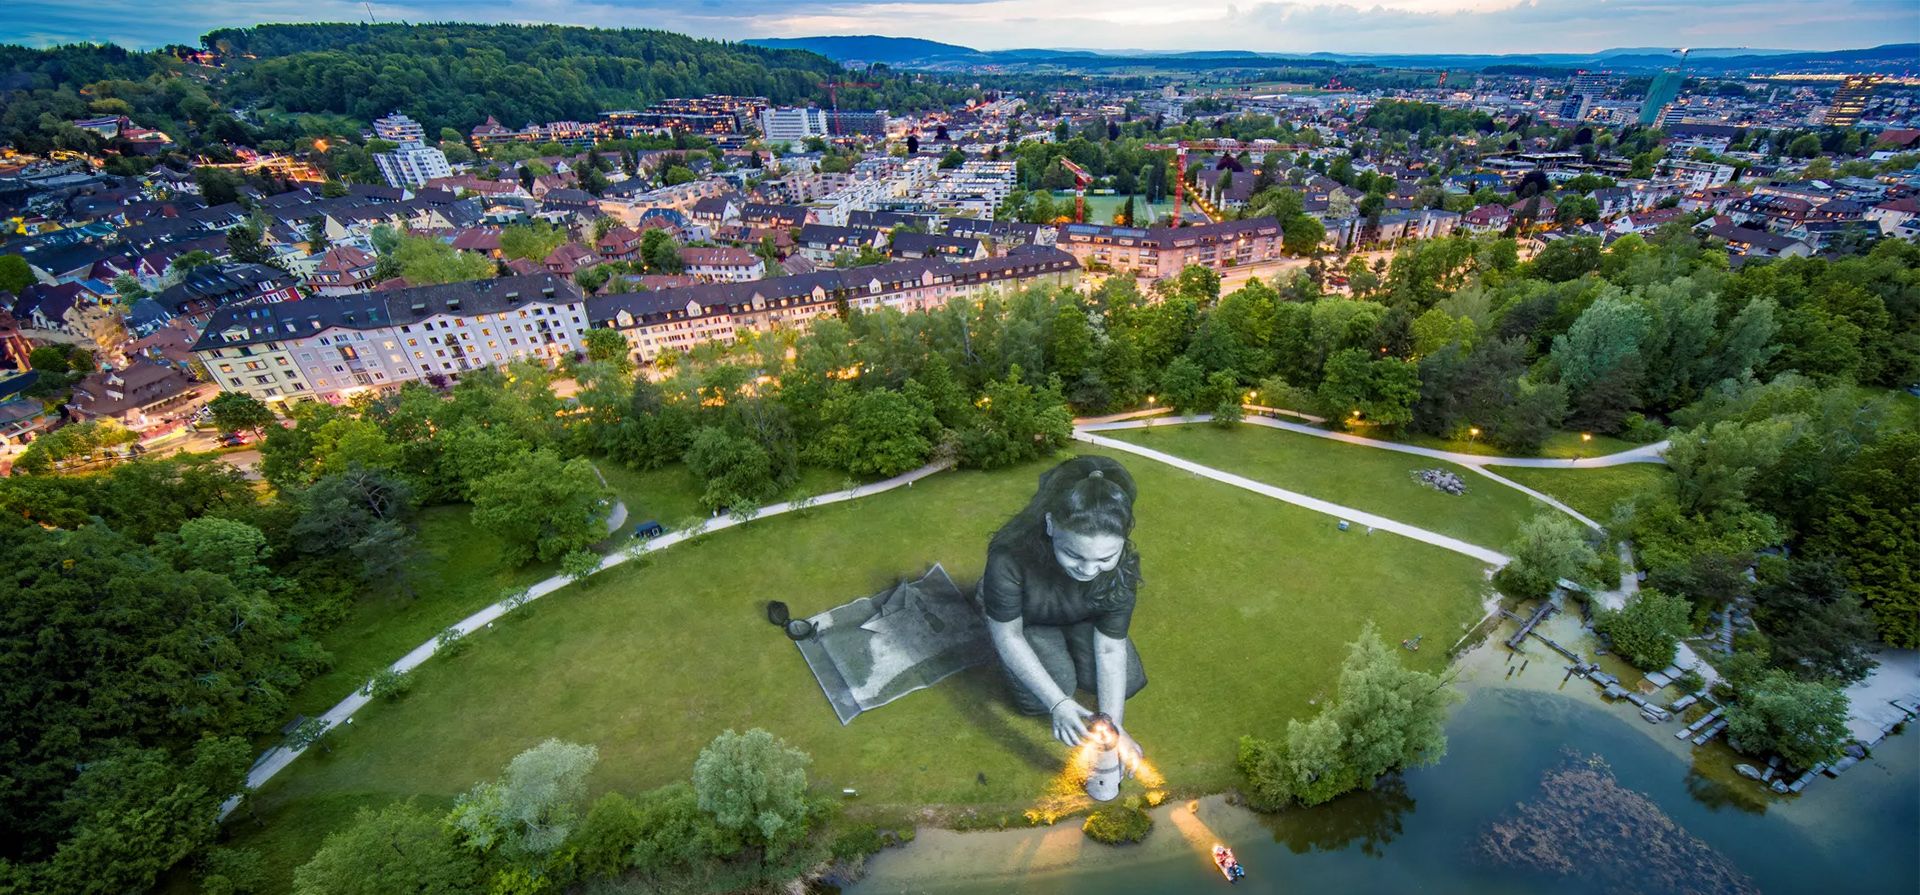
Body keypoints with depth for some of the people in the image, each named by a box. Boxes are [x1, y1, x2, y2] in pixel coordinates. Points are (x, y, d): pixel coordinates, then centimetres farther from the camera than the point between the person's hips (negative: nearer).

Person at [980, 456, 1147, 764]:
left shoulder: (1121, 566, -33)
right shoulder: (1010, 556, -43)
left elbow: (1110, 649, -22)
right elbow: (1007, 636, -27)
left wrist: (1113, 725, -26)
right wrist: (1057, 703, -30)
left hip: (1082, 618, 3)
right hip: (1022, 620, -2)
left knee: (1128, 681, -9)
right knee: (1040, 698, -21)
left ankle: (1069, 647, 18)